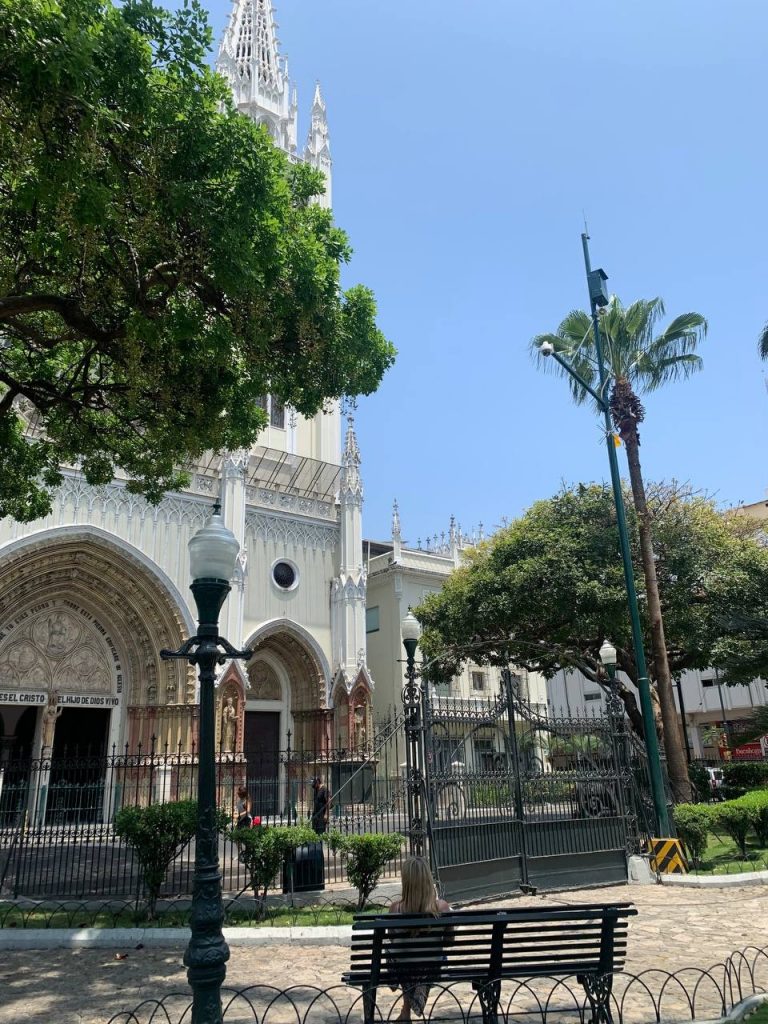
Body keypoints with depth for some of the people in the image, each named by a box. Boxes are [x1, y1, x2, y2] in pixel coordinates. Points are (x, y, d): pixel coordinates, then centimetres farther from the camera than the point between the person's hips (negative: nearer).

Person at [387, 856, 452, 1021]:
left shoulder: (396, 907, -24)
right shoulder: (442, 906, -22)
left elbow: (392, 941, -6)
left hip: (403, 969, 0)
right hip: (432, 969, 0)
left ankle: (406, 1010, 42)